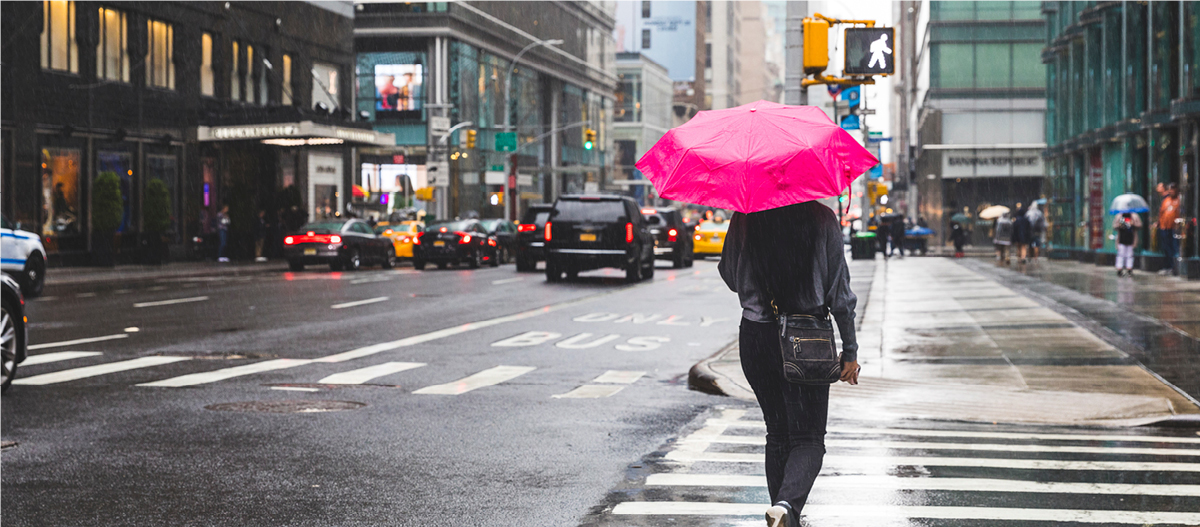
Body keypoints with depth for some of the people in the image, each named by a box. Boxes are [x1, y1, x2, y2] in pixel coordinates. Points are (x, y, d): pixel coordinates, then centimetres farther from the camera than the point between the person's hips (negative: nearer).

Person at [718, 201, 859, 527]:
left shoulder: (744, 219, -4)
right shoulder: (822, 219, -8)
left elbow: (730, 278, 10)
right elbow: (840, 294, -5)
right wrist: (850, 351, 2)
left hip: (755, 338, 2)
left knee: (777, 434, 16)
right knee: (808, 438, 2)